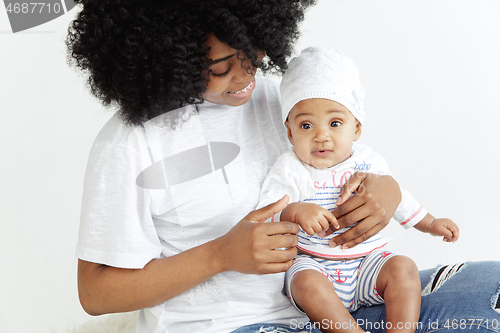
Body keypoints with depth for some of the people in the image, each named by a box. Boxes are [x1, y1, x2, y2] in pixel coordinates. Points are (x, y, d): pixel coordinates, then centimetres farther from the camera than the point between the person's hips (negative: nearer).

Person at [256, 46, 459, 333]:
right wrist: (295, 211, -36)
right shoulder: (290, 169, -7)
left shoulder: (370, 162, 4)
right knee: (306, 282, -33)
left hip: (368, 260, 3)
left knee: (403, 267, -22)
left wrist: (431, 224, 25)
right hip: (314, 263, -3)